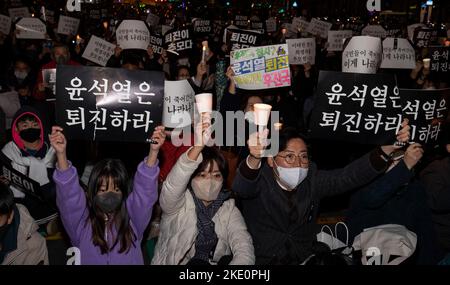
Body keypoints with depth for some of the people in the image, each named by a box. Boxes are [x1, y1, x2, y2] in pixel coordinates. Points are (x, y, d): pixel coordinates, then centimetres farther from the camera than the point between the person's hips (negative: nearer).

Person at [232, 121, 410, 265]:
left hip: (304, 258, 3)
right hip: (263, 260, -3)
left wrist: (387, 148, -23)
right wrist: (254, 159, -52)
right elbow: (241, 188, -30)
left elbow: (349, 176, -8)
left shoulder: (312, 180, 3)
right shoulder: (261, 179, -8)